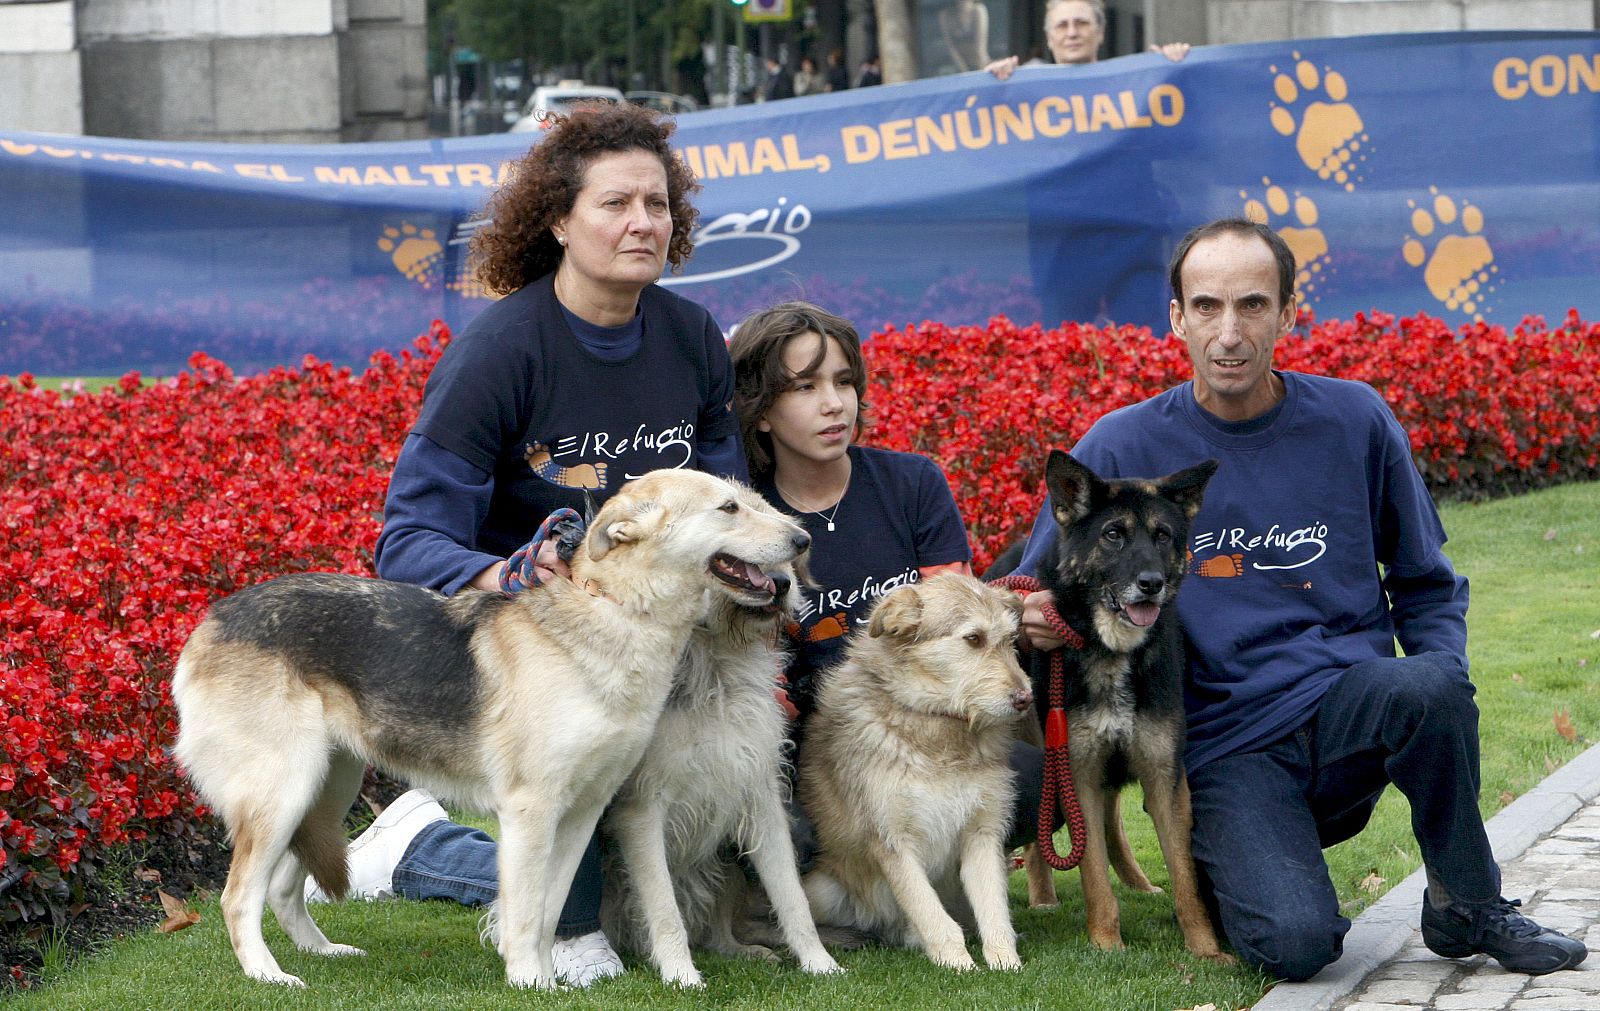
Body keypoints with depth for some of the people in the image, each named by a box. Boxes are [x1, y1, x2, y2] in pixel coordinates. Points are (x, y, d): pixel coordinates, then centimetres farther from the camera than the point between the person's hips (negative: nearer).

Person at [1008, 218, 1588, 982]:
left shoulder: (1354, 422, 4)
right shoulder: (1121, 450, -1)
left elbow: (1425, 583, 15)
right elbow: (1028, 595, 8)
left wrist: (1439, 675, -4)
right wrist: (1033, 621, -17)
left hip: (1349, 714, 2)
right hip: (1226, 746, -2)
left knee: (1423, 687, -34)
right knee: (1294, 945, -27)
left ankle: (1466, 905, -8)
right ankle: (1219, 860, 10)